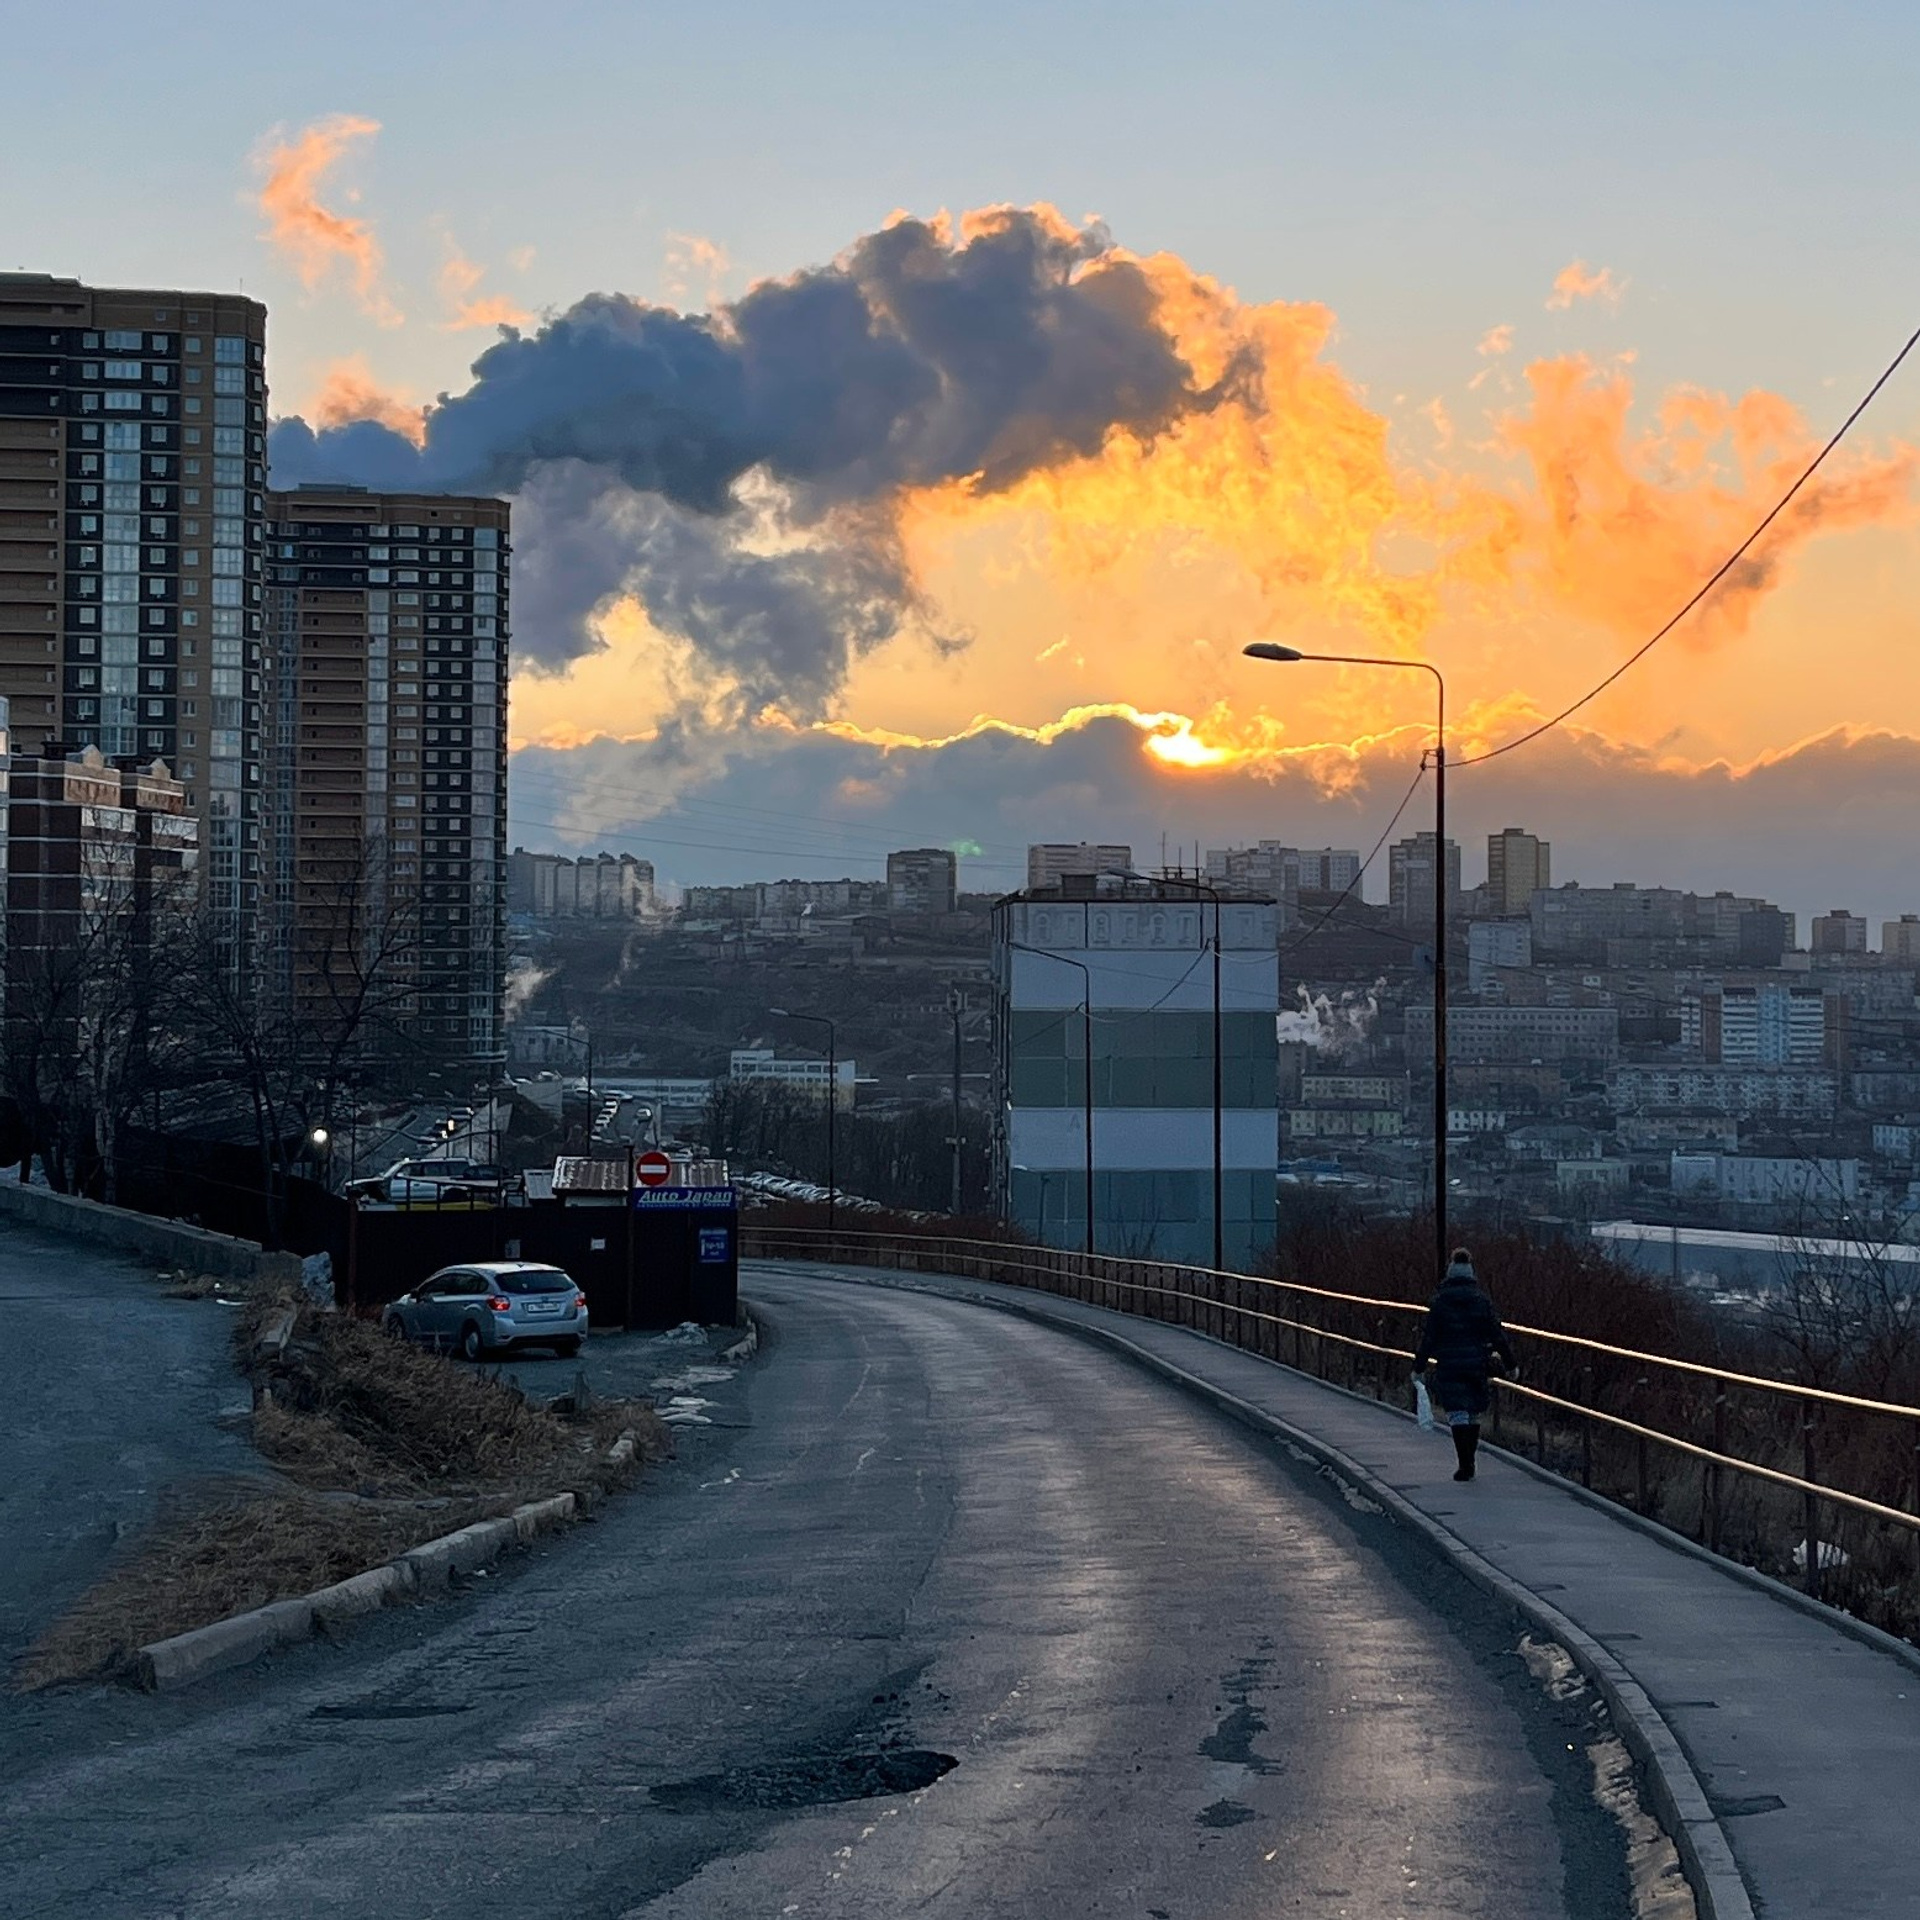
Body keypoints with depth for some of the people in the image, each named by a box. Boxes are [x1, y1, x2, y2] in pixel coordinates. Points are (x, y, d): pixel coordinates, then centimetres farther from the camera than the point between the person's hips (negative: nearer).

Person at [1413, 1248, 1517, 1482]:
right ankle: (1469, 1464, 23)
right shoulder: (1482, 1301, 1)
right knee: (1473, 1414, 15)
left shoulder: (1439, 1302, -4)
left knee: (1458, 1414, -3)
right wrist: (1510, 1365, 10)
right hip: (1477, 1364, 3)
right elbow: (1498, 1335, 2)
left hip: (1449, 1366, -2)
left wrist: (1419, 1366, 4)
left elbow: (1429, 1338, -4)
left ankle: (1465, 1465, -13)